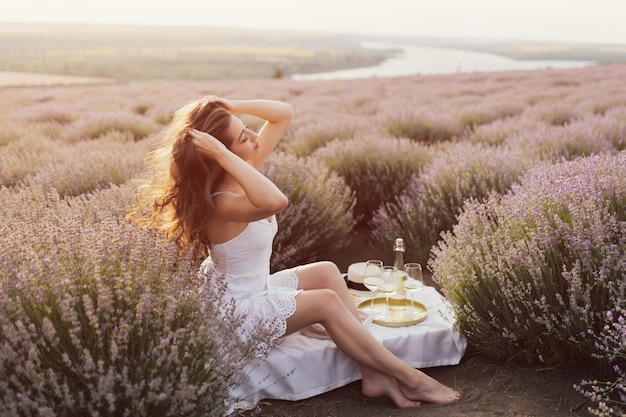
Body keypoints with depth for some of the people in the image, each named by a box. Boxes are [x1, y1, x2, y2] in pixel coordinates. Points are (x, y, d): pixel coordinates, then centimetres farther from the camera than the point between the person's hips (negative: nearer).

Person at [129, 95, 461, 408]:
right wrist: (221, 154, -46)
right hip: (235, 312, -9)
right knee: (326, 301, -13)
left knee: (326, 272, 1)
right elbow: (276, 201, -54)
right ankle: (409, 377, 0)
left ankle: (374, 375, 1)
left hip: (255, 289, 9)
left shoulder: (242, 170, -6)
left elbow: (284, 114, -4)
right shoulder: (222, 203, -32)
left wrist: (231, 105, -17)